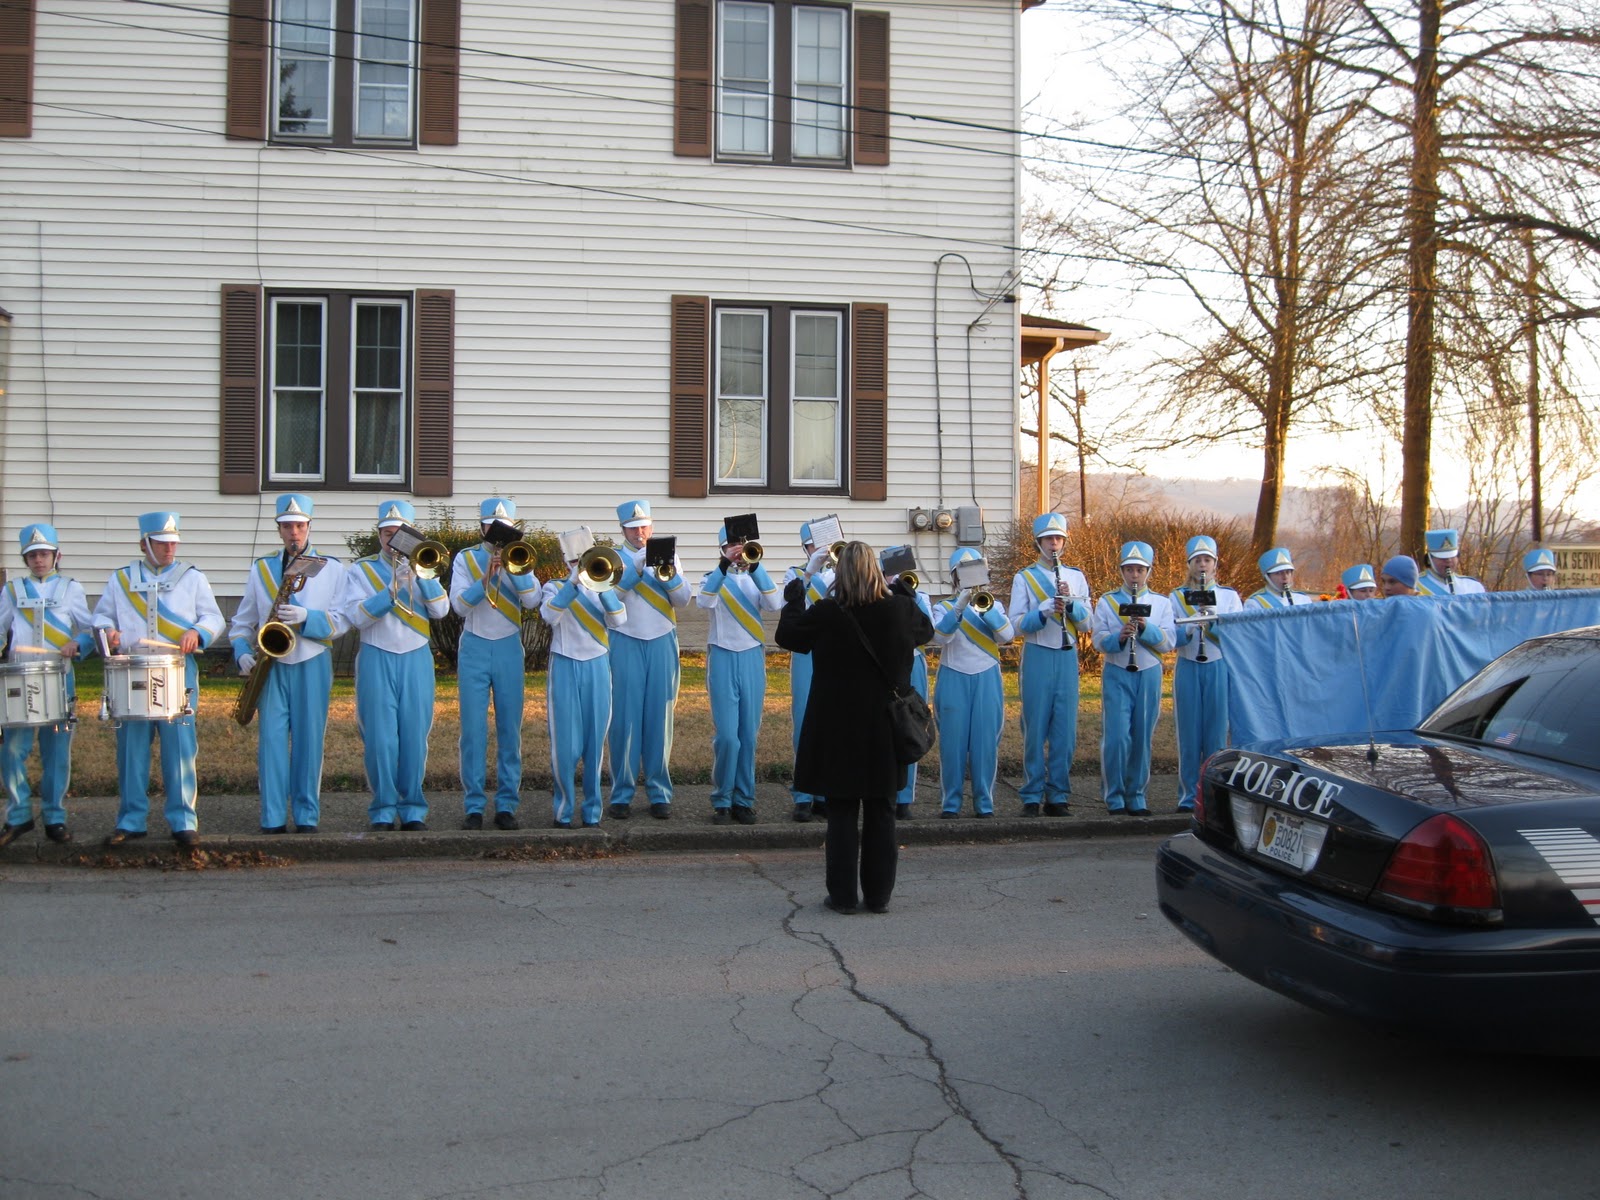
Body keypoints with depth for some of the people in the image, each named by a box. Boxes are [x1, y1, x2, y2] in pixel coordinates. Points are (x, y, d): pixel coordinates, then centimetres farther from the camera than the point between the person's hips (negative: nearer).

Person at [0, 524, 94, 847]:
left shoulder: (70, 589, 9)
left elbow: (90, 629, 5)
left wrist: (76, 644, -15)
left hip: (59, 680, -1)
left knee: (57, 752, 2)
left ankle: (55, 817, 12)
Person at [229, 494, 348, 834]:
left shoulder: (332, 568, 6)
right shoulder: (260, 568, 12)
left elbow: (341, 620, -1)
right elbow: (242, 620, 15)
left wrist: (306, 618, -17)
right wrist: (242, 652, -3)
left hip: (313, 664, -1)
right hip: (272, 665, 2)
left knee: (309, 740, 1)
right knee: (270, 739, -3)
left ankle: (307, 817, 8)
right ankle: (273, 820, 0)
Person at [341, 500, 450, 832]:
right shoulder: (361, 569, 8)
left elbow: (440, 610, -1)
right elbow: (355, 616, -7)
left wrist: (421, 574, -12)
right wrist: (391, 590, -17)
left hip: (416, 659, 1)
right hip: (376, 659, -1)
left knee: (415, 736, -1)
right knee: (380, 737, -4)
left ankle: (413, 810, 7)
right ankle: (383, 811, 3)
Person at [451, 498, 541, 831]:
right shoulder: (466, 559, 5)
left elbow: (532, 600, -8)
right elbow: (459, 604, -8)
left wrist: (512, 566, -17)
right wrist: (487, 576, -20)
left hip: (509, 649, 1)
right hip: (474, 649, -1)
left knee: (510, 729, 2)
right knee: (473, 729, -2)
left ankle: (507, 804, 8)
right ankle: (474, 806, 4)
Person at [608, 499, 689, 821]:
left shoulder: (668, 556, 12)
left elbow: (683, 599, 2)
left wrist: (670, 574, -16)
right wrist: (639, 568, -22)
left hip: (661, 644, 2)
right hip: (625, 645, -2)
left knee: (660, 718, 2)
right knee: (625, 718, -3)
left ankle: (659, 792, 8)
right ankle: (622, 794, 3)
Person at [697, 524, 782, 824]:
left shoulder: (756, 578, 10)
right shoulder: (715, 577, 5)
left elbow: (775, 604, -11)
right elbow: (704, 601, -18)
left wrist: (754, 566, -20)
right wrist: (725, 565, -27)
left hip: (752, 657, 2)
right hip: (723, 658, -2)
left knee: (748, 734, 4)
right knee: (725, 734, -8)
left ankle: (743, 799, 12)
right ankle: (721, 801, 2)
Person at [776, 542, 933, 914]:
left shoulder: (825, 613, -14)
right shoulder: (901, 609, -6)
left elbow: (787, 636, 3)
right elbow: (926, 630, 16)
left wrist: (793, 600, 18)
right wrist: (905, 593, 25)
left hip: (838, 727, -2)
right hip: (885, 729, 2)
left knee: (842, 812, 6)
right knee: (881, 812, 10)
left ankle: (844, 895, 7)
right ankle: (878, 894, 14)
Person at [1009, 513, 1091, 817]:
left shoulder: (1076, 576, 12)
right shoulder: (1024, 577, 3)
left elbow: (1086, 623, 6)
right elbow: (1018, 624, -4)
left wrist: (1071, 602, -12)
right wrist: (1045, 610, -20)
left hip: (1067, 656, 2)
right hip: (1037, 655, -2)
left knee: (1065, 729, 2)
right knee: (1035, 727, -2)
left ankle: (1058, 795, 9)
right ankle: (1032, 796, 5)